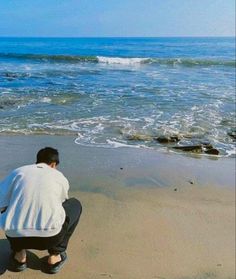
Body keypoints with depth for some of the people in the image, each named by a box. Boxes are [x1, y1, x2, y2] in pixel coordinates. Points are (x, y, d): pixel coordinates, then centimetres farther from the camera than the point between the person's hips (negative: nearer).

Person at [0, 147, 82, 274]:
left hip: (15, 236, 2)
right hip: (50, 237, -2)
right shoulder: (60, 177, 14)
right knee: (75, 205, 25)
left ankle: (19, 255, 24)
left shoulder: (18, 171, 11)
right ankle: (55, 256, 22)